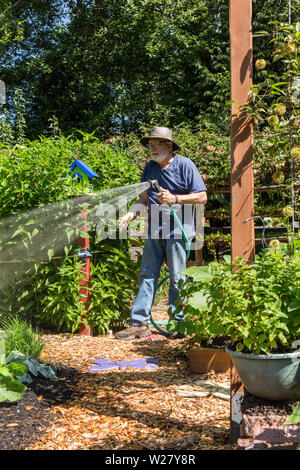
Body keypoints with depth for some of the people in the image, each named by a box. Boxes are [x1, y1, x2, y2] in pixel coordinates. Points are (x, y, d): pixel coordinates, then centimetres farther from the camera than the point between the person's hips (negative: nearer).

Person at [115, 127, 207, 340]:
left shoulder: (184, 165, -3)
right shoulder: (150, 167, 15)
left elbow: (202, 197, -6)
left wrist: (174, 199, -16)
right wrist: (130, 214, 2)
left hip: (177, 229, -6)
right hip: (154, 230, 6)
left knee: (177, 278, 0)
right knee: (147, 275, 5)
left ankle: (178, 323, 10)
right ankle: (139, 323, 9)